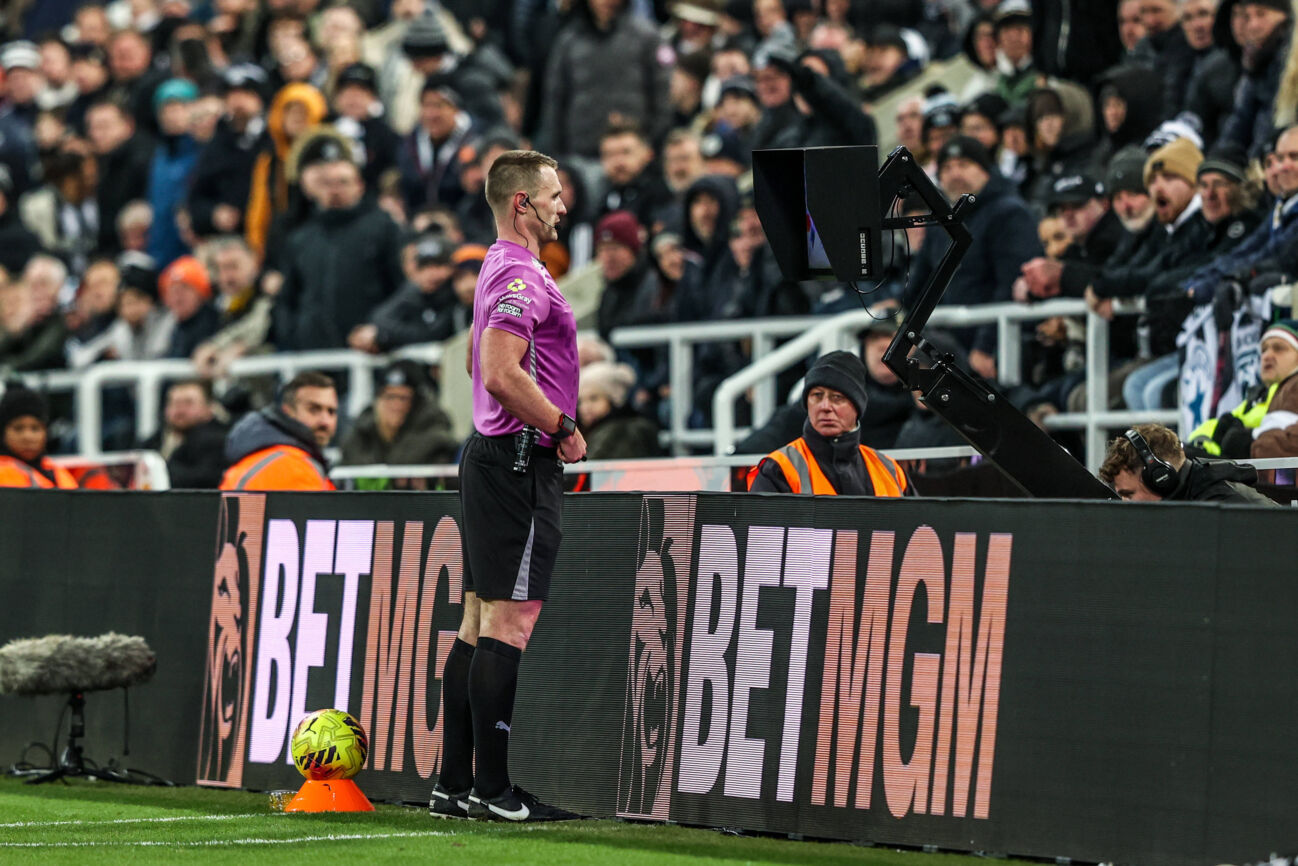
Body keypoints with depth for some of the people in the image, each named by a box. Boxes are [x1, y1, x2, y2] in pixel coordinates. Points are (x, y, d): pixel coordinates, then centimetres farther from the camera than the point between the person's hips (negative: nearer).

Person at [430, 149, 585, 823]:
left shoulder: (500, 269, 19)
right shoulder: (522, 275, -15)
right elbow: (502, 374, -25)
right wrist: (564, 427, -14)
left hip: (492, 456, 11)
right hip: (519, 461, -11)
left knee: (479, 621, 10)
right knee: (509, 619, -10)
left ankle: (456, 783, 11)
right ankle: (492, 789, -12)